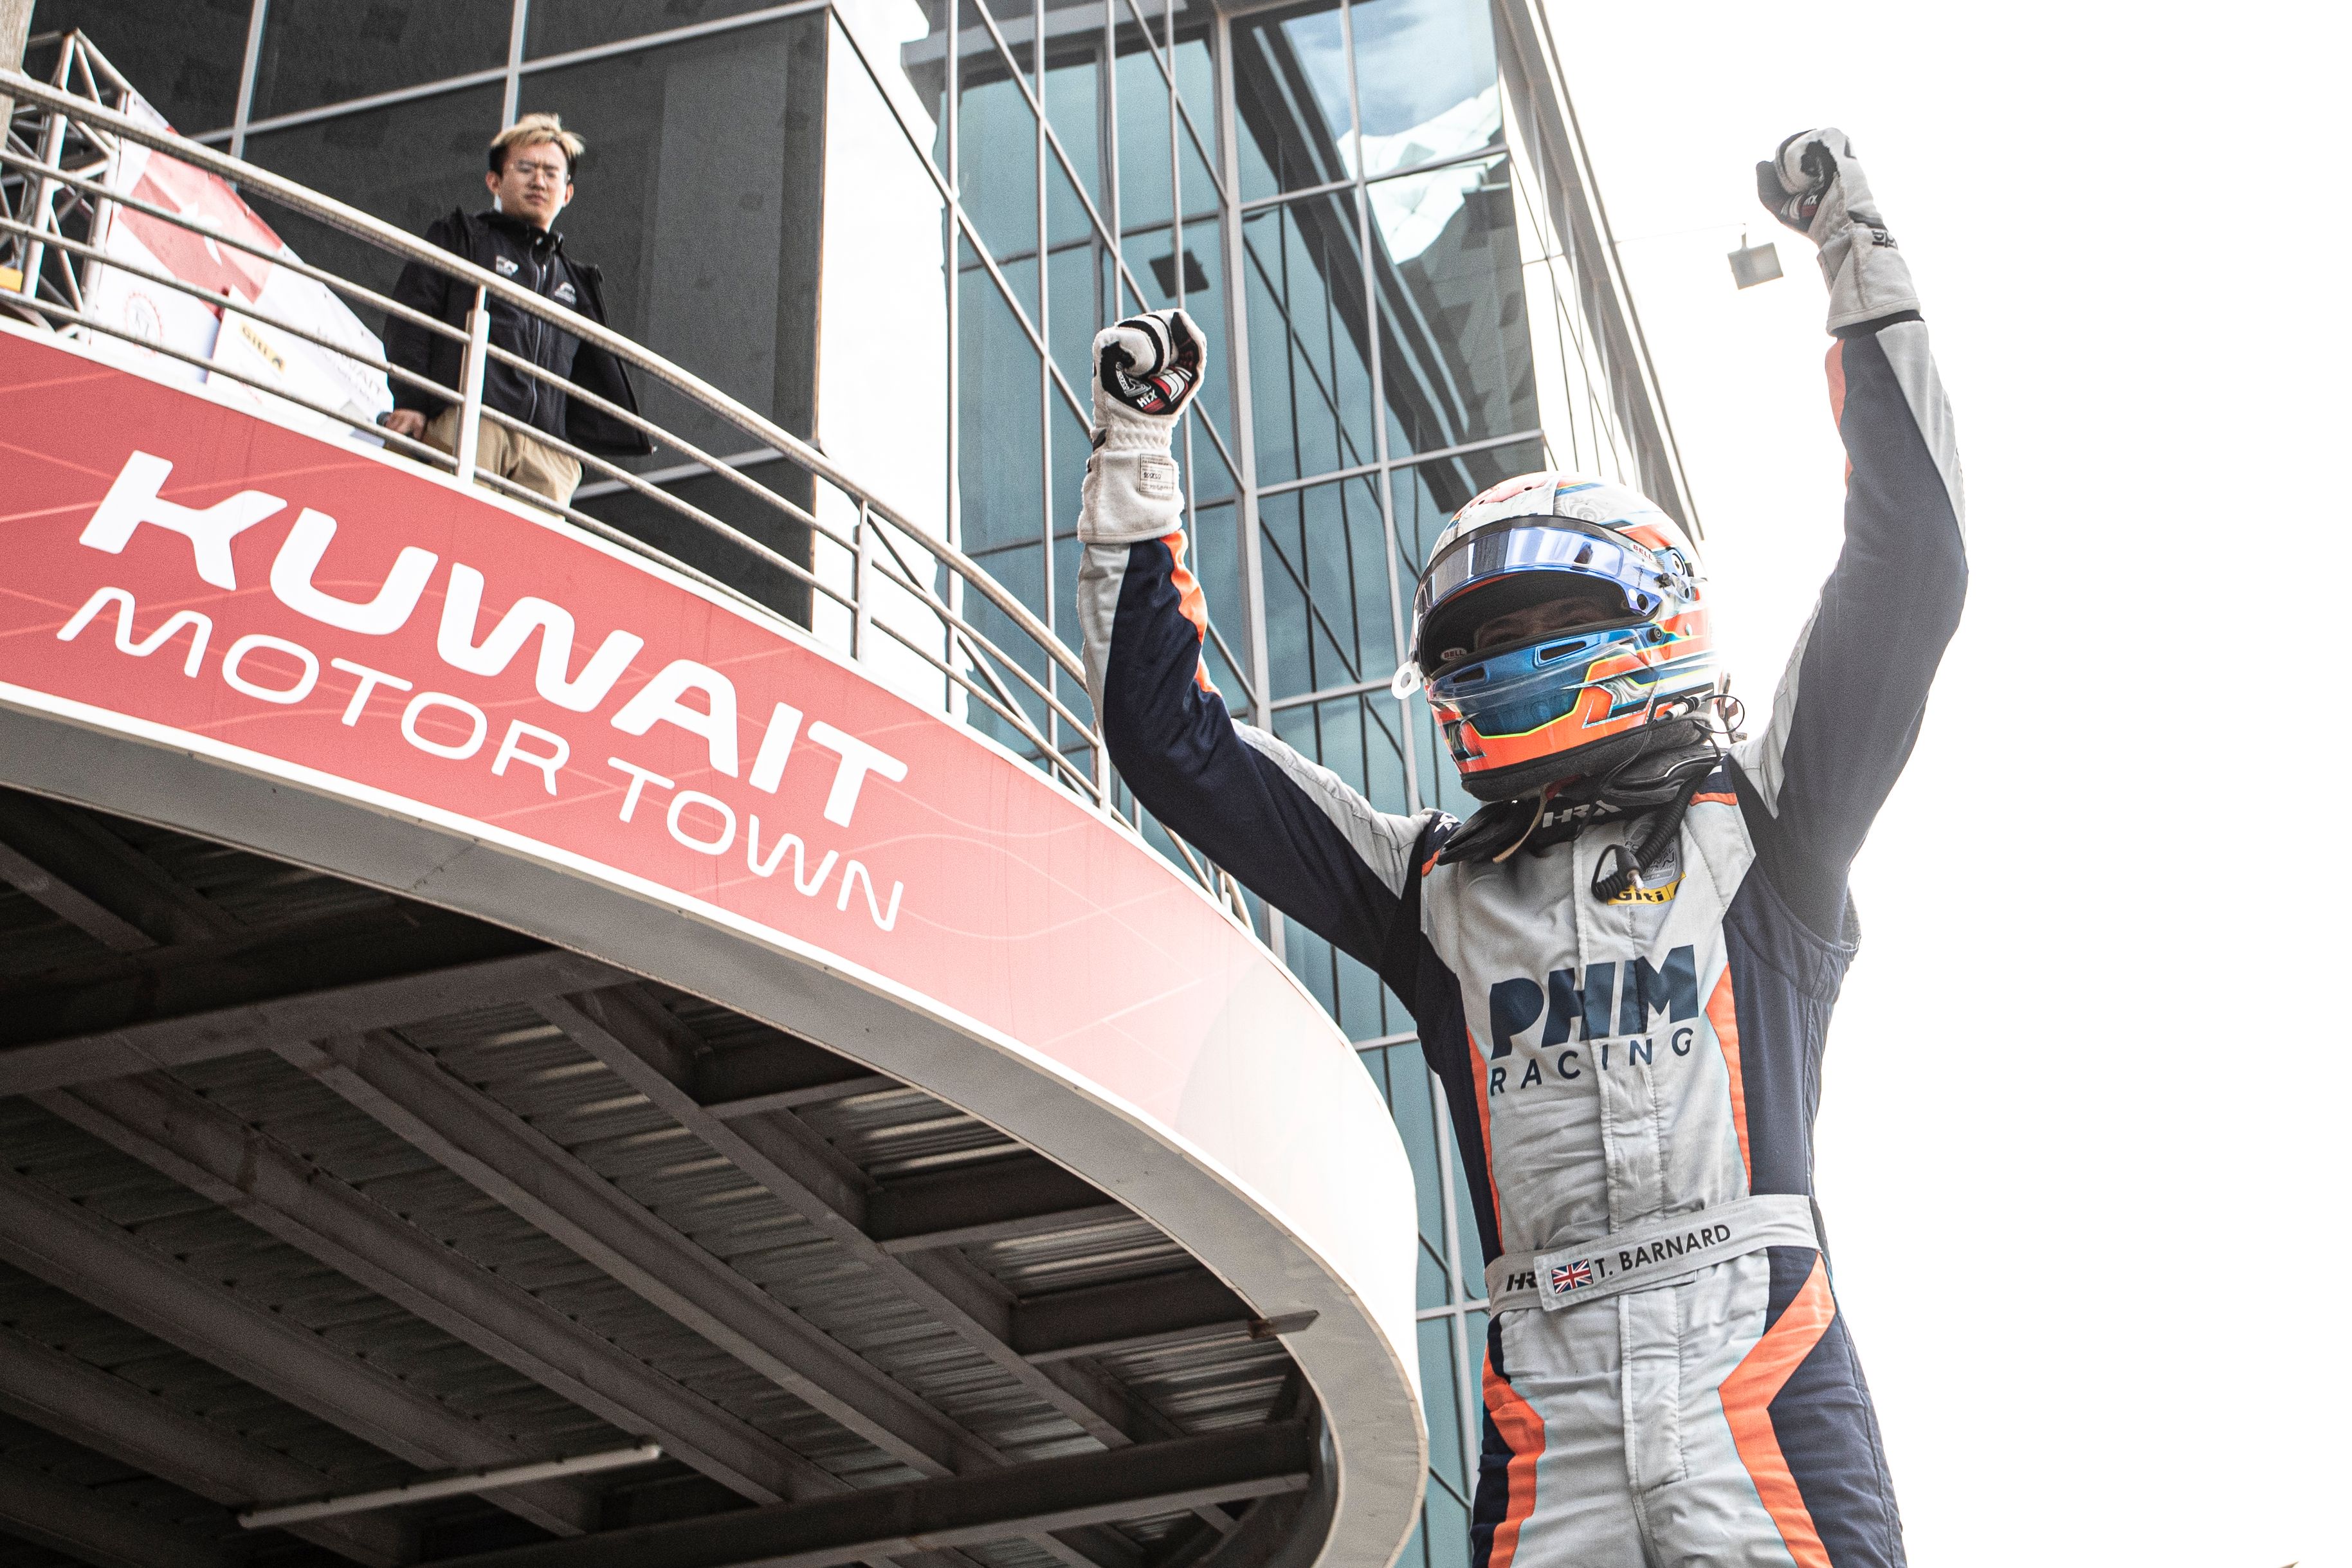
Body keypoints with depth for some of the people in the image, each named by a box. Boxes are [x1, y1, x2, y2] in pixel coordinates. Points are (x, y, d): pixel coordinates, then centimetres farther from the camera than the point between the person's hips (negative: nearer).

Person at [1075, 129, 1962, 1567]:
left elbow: (1908, 575, 8)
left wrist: (1865, 267, 8)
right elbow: (1173, 738, 23)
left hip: (1763, 1391, -2)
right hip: (1546, 1420, 2)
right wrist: (1134, 456, 24)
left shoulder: (1753, 829, 14)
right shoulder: (1439, 892, 20)